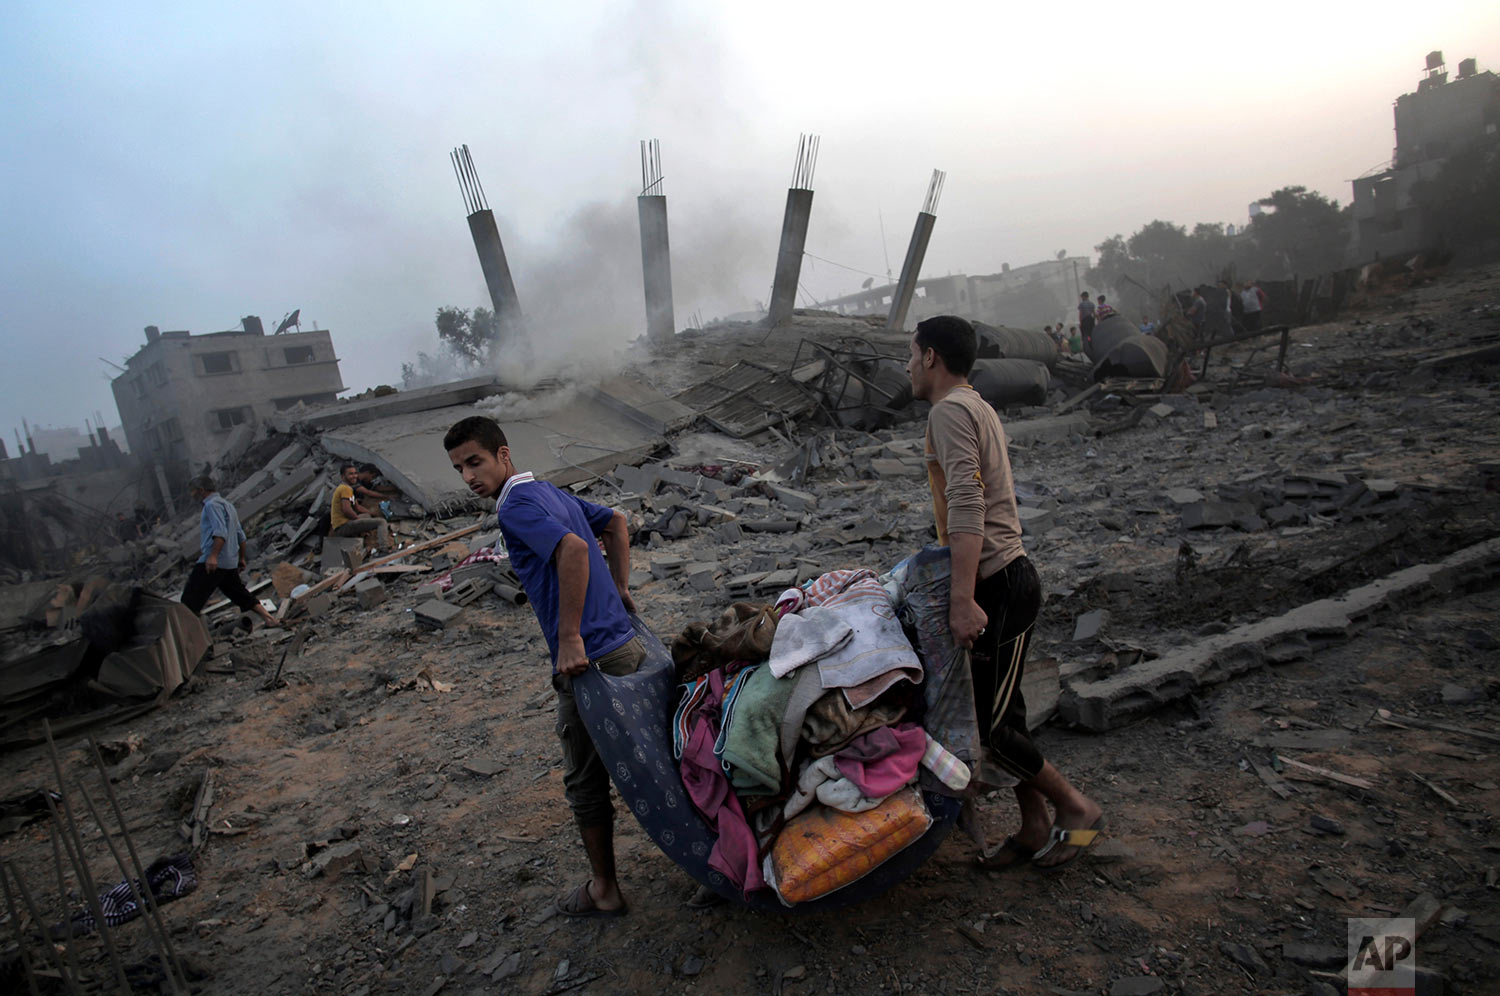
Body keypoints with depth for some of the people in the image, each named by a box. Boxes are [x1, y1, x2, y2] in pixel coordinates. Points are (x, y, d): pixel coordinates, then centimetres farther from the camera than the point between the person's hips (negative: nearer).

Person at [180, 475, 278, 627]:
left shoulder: (212, 504, -8)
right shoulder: (227, 504, 23)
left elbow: (220, 532, -22)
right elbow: (241, 535, 24)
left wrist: (213, 556, -31)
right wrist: (241, 558, 29)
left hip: (212, 563, -9)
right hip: (230, 563, 9)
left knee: (190, 598, -6)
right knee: (241, 596, 12)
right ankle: (270, 618, 8)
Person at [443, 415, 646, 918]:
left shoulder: (516, 506, -14)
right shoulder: (551, 493, 13)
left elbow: (574, 548, -30)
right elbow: (614, 521, 24)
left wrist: (570, 638, -27)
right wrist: (620, 588, 21)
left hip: (590, 660, -9)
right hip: (627, 643, 9)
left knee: (585, 781, 9)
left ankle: (604, 890, 25)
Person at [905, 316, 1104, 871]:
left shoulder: (950, 411, -14)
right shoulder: (976, 408, 17)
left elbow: (967, 507, -27)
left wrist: (963, 599, -32)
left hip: (999, 588, -10)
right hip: (1004, 580, 10)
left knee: (987, 726, -1)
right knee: (1004, 714, 15)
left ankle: (1075, 806, 17)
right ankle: (1034, 827, 26)